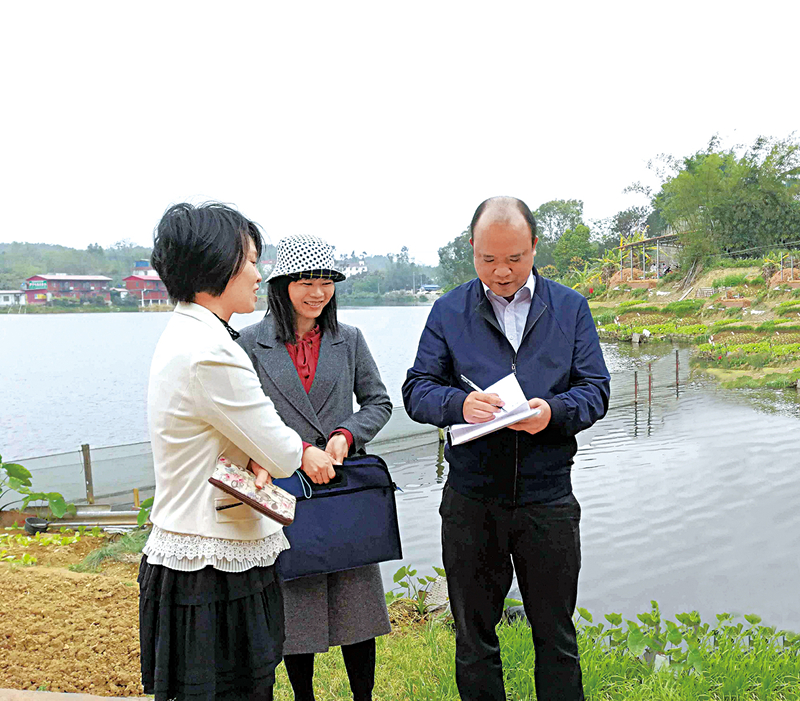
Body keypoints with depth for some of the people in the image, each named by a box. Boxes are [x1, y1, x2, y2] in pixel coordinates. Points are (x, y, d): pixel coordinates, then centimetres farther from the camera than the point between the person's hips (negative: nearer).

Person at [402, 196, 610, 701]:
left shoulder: (570, 307, 5)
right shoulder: (449, 311, 4)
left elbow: (595, 389, 2)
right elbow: (417, 390, 0)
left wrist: (554, 410, -20)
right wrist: (458, 404, -21)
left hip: (548, 500, 0)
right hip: (471, 501, 0)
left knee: (556, 637, 15)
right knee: (473, 636, 16)